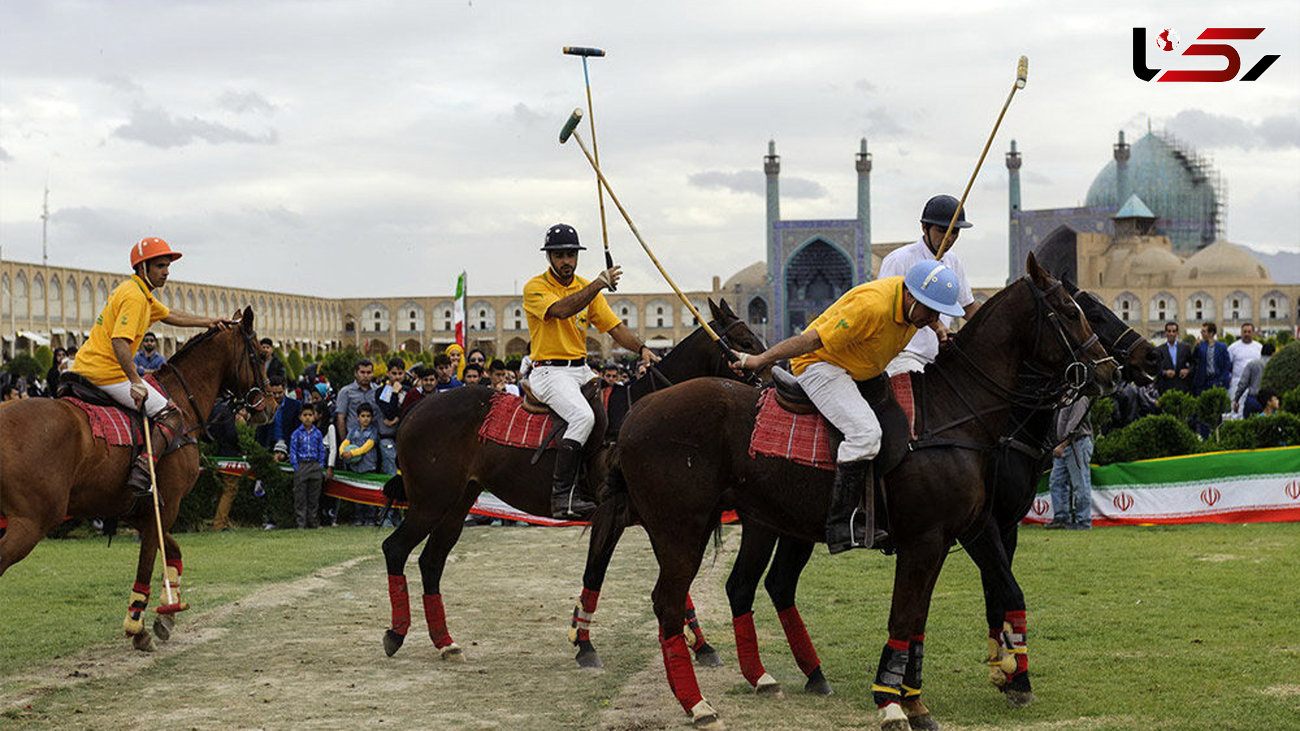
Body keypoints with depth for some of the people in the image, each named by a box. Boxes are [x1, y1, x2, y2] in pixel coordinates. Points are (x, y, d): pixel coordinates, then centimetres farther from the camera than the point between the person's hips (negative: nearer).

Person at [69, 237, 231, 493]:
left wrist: (208, 322, 27)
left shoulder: (141, 292, 17)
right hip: (109, 373, -10)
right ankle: (142, 472, -22)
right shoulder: (134, 296, -15)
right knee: (172, 416, -9)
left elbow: (168, 315, 31)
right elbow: (119, 341, -27)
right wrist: (136, 382, -31)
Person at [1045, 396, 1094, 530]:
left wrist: (1062, 445, -21)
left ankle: (1083, 521, -2)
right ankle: (1061, 518, 9)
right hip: (1065, 446, 10)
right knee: (1056, 481, 6)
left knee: (1080, 484, -6)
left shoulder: (1080, 399, -9)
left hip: (1077, 444, -10)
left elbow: (1075, 424, -17)